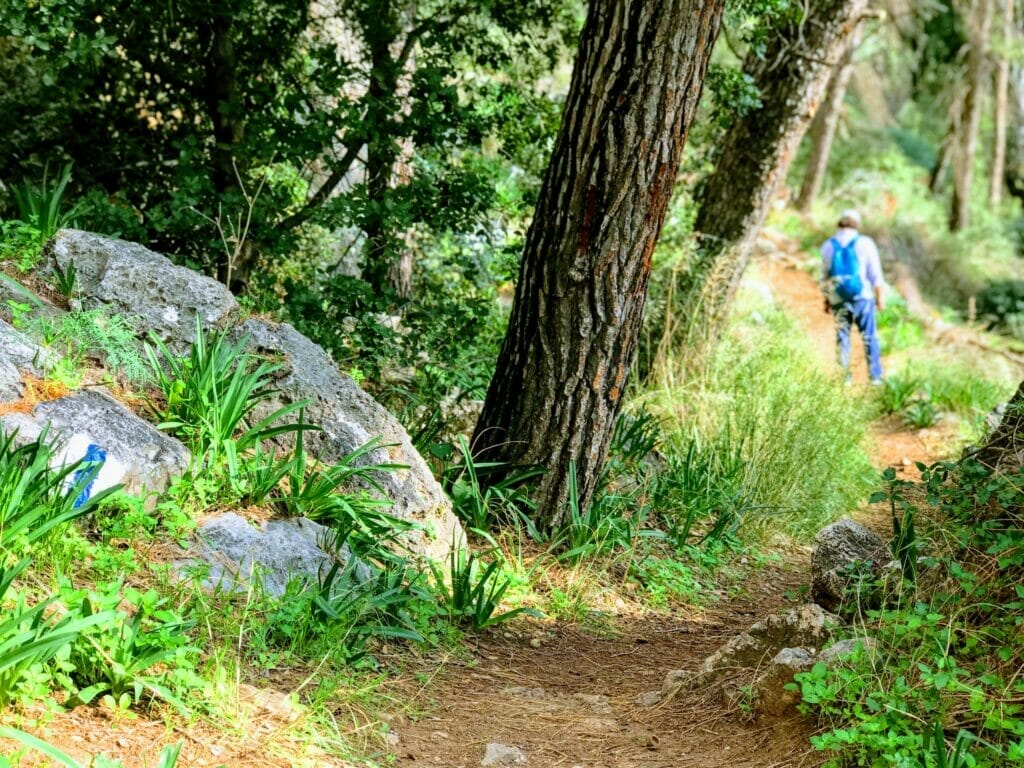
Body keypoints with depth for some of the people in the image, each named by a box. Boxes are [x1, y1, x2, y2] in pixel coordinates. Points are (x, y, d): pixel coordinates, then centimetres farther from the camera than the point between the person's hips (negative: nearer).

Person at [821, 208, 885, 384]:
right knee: (869, 337, 5)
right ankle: (875, 377, 4)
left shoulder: (828, 246, 4)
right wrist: (880, 297, 5)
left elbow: (824, 277, 8)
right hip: (862, 297, -2)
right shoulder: (865, 243, -3)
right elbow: (875, 274, -2)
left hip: (838, 299, 2)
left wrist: (826, 301, 16)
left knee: (842, 339, 9)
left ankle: (844, 377, 7)